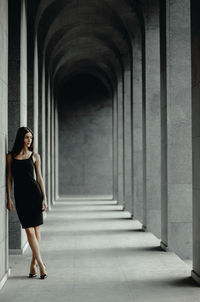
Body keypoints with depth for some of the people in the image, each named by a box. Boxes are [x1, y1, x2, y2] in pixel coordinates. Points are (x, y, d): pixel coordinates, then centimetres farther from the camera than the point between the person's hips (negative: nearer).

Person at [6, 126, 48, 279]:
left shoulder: (35, 156, 7)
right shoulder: (11, 156, 6)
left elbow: (39, 177, 8)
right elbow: (9, 178, 7)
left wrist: (44, 198, 3)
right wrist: (9, 198, 1)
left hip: (34, 193, 1)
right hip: (20, 195, 0)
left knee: (36, 230, 2)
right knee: (30, 231, -6)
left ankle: (33, 264, 13)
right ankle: (41, 264, -3)